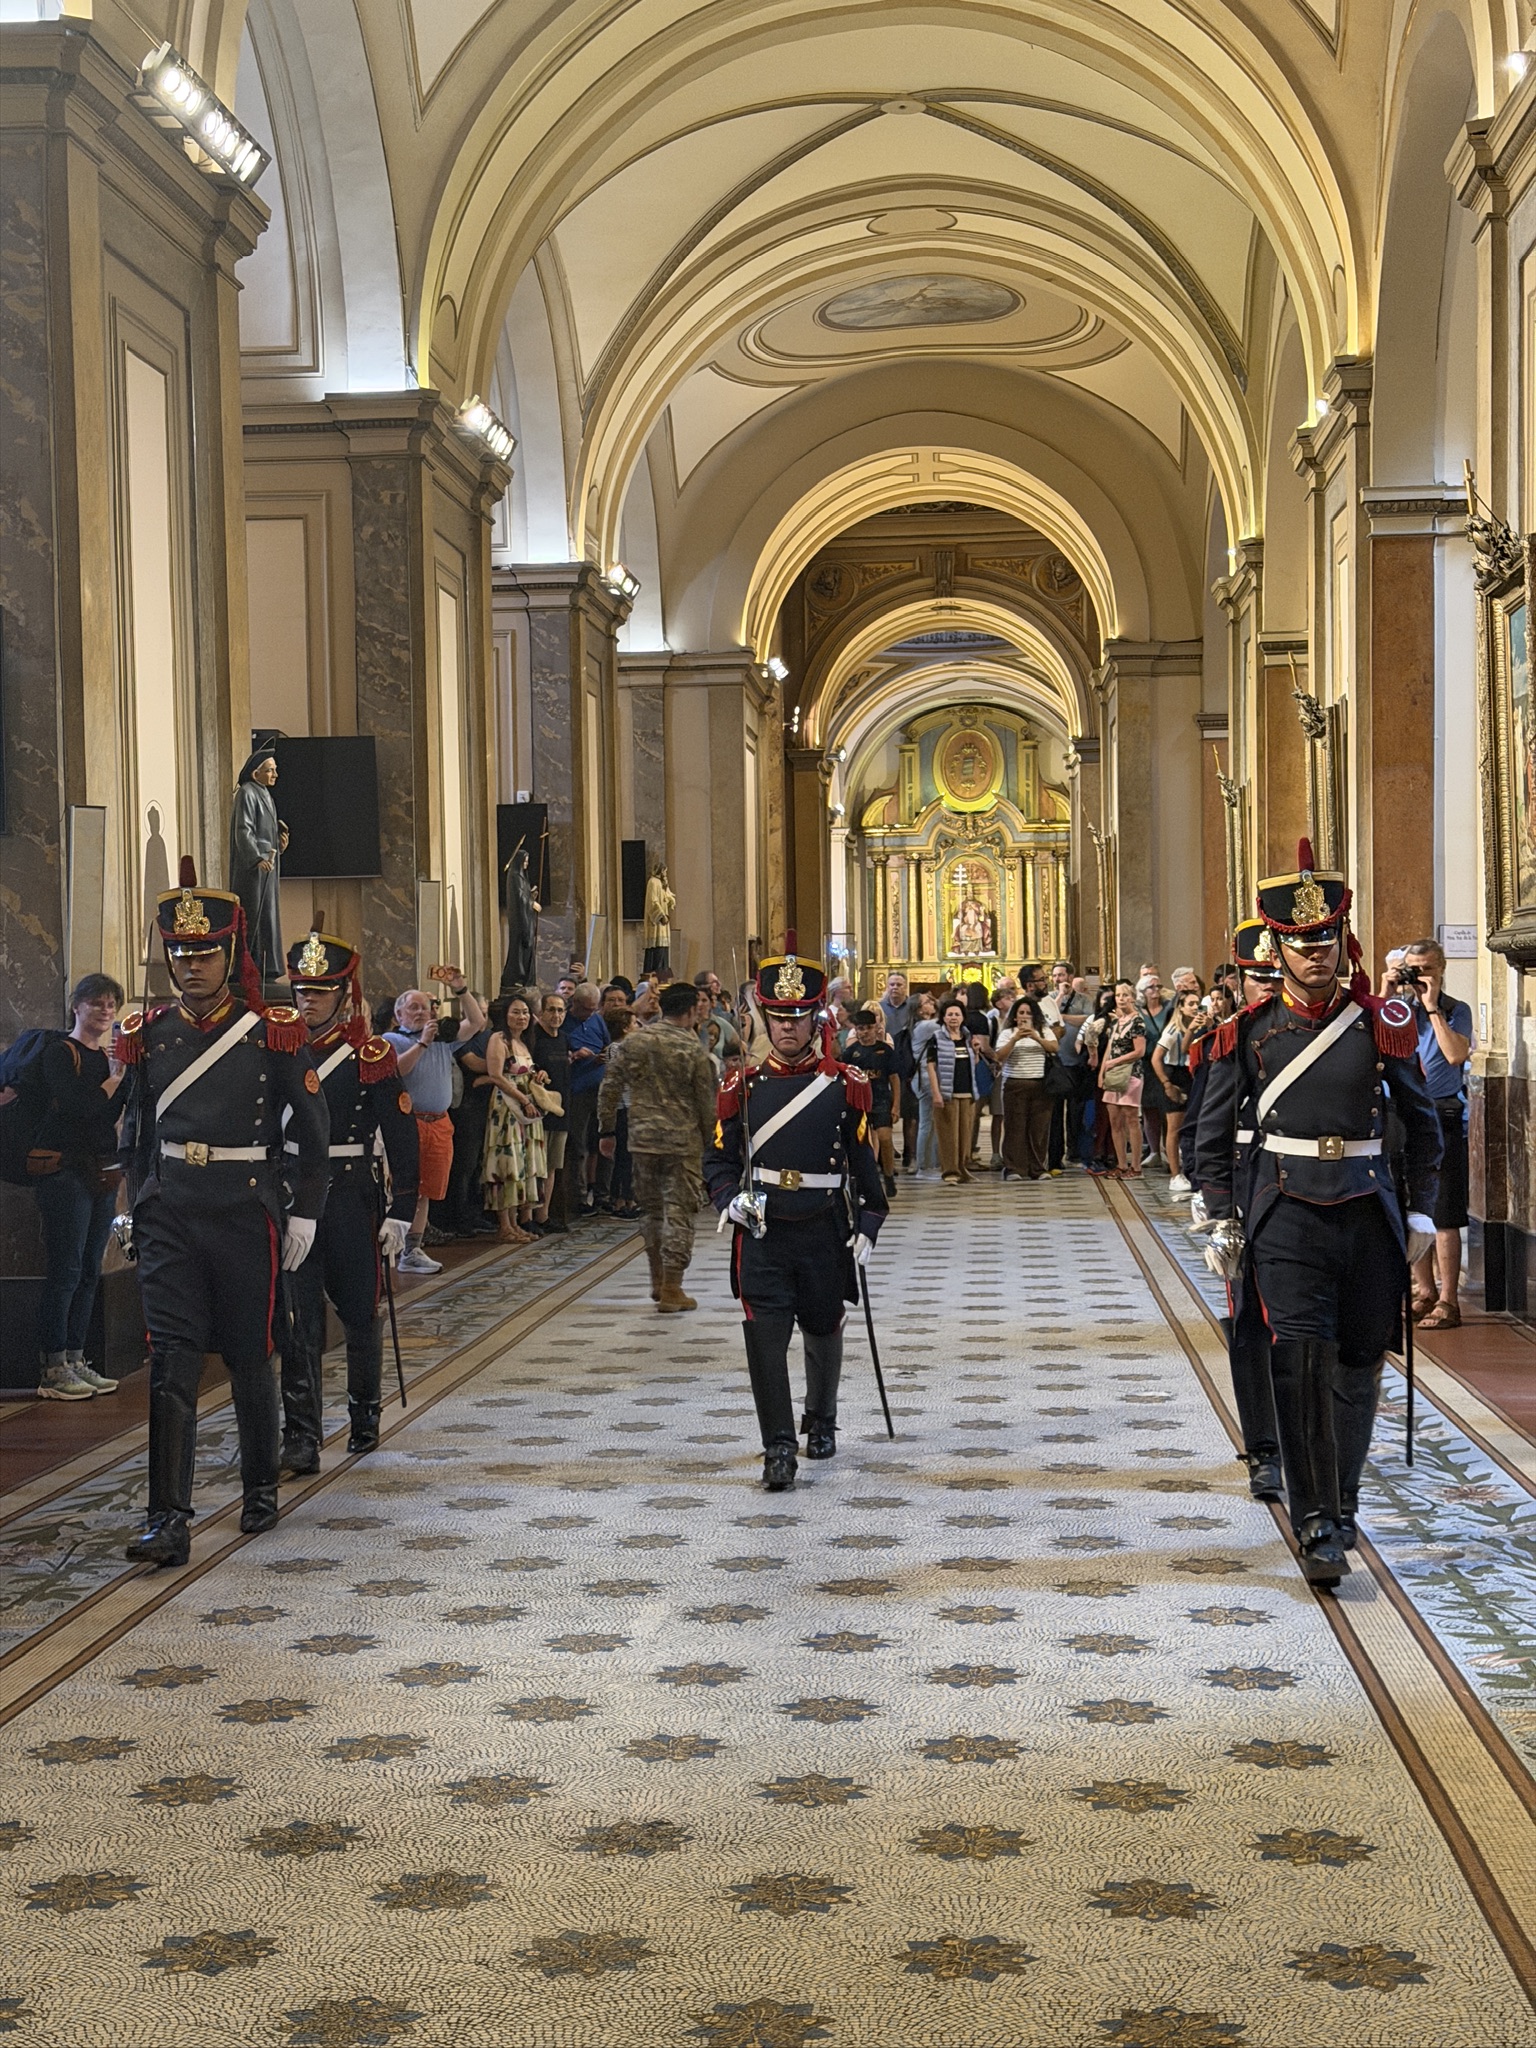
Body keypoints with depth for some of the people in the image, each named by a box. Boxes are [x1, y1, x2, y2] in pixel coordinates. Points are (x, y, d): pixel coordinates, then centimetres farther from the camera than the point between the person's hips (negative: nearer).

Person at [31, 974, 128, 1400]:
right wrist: (115, 1077, -8)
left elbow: (111, 1115, 6)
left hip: (102, 1171, 7)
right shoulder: (59, 1052, -5)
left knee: (89, 1272, 9)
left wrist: (123, 1073, -5)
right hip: (64, 1169, -7)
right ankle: (53, 1370, -6)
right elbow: (78, 1106, -17)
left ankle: (75, 1361, 16)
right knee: (65, 1270, -9)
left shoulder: (110, 1056, 16)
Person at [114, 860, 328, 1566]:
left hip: (247, 1213, -1)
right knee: (170, 1361, -7)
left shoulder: (273, 1033, -3)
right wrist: (132, 1206, 14)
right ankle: (169, 1520, -10)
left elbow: (312, 1131, 2)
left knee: (249, 1356, 11)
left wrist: (304, 1213, 1)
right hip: (169, 1216, 2)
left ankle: (261, 1486, 33)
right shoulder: (147, 1034, 5)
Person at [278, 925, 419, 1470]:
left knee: (360, 1313, 12)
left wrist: (400, 1212, -8)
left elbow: (402, 1139, -4)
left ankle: (365, 1417, 32)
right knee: (297, 1322, -5)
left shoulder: (372, 1056, -4)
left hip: (351, 1199, -2)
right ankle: (302, 1439, -5)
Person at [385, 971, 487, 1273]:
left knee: (424, 1192, 8)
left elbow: (476, 1022, 12)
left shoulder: (442, 1039, 18)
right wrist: (422, 1043, -13)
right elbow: (394, 1070, -16)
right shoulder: (392, 1040, 2)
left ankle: (412, 1251, 13)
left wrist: (461, 989, 1)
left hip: (439, 1124, 5)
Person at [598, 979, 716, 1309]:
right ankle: (671, 1290, 1)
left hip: (643, 1138, 4)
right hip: (683, 1142, -4)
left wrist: (607, 1130, 12)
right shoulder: (694, 1050, -8)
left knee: (651, 1208, 18)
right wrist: (709, 1141, 8)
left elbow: (609, 1090, 3)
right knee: (679, 1212, 1)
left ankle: (658, 1280, 27)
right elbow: (706, 1102, -4)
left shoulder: (633, 1043, 2)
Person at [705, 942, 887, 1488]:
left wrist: (868, 1225, 1)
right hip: (761, 1233, 0)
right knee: (765, 1335, -10)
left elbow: (864, 1162, 5)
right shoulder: (743, 1086, 1)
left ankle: (821, 1422, 38)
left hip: (825, 1231, 0)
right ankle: (779, 1448, -6)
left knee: (823, 1331, 15)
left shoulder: (845, 1085, -1)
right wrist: (732, 1199, -11)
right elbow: (720, 1159, 8)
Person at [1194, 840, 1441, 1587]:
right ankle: (1316, 1526, -8)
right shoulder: (1247, 1032, 1)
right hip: (1287, 1215, -2)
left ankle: (1340, 1508, 26)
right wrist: (1221, 1222, 2)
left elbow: (1421, 1120, 11)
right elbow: (1213, 1134, 7)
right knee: (1302, 1362, -12)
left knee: (1357, 1365, 9)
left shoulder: (1382, 1023, 3)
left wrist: (1420, 1212, 8)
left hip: (1368, 1213, 2)